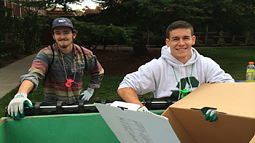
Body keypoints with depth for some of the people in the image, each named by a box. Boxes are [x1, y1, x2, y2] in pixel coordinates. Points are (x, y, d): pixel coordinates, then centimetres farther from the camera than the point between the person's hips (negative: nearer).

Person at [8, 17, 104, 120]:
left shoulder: (84, 54, 0)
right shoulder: (46, 54, -11)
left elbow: (98, 72, 18)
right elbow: (33, 74, -29)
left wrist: (90, 90, 10)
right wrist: (21, 94, -46)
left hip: (77, 104, 2)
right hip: (52, 106, -2)